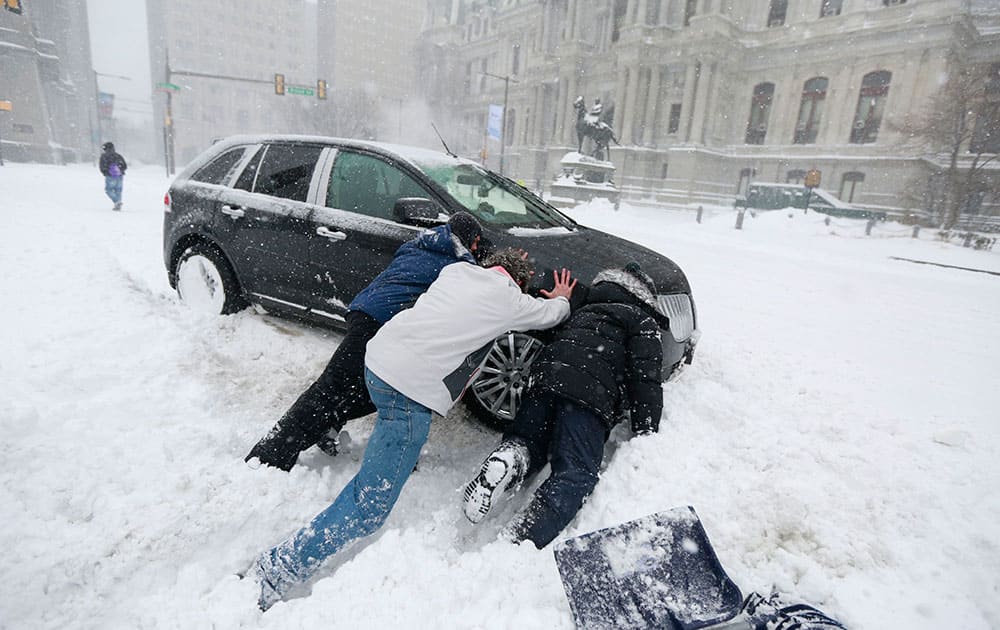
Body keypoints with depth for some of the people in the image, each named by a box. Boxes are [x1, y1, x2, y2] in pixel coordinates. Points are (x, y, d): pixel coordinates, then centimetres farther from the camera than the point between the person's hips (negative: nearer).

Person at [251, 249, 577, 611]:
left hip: (378, 355, 8)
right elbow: (550, 315, 21)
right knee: (370, 507, 0)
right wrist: (561, 299, 43)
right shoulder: (510, 300, 2)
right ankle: (281, 568, 3)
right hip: (411, 388, -8)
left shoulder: (457, 269, 15)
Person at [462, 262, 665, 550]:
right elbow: (645, 378, 3)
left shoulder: (584, 310, 35)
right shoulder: (642, 321, 15)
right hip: (589, 395, -6)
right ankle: (517, 542, -34)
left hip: (545, 381, 6)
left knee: (527, 445, 20)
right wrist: (645, 434, 3)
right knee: (576, 474, -11)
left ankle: (511, 457, -16)